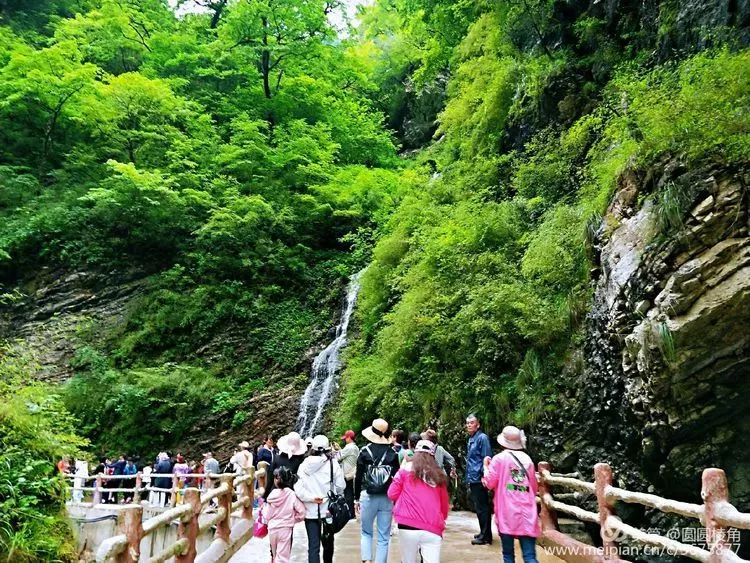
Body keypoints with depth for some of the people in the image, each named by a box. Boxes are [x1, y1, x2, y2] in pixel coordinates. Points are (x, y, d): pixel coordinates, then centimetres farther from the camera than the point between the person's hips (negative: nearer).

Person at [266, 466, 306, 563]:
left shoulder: (272, 495, -9)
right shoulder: (292, 495, -14)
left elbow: (267, 515, -3)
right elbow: (301, 512, -11)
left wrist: (263, 509, 17)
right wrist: (292, 519, 7)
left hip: (272, 529, 2)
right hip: (285, 529, -2)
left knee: (274, 555, 23)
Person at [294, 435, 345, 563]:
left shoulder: (304, 464, -2)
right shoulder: (332, 463, -8)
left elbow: (297, 487, -10)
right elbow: (341, 486, -5)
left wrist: (311, 498, -8)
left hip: (310, 510, 1)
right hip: (328, 509, -1)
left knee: (313, 544, 2)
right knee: (328, 541, 19)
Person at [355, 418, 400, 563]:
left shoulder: (365, 451, -3)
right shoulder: (393, 453, 0)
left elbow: (358, 477, -1)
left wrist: (356, 499, 8)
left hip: (368, 496, 0)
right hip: (387, 498, 0)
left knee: (366, 532, 16)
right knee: (384, 537, 8)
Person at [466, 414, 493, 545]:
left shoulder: (482, 438, -11)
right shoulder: (470, 440, 16)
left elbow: (486, 458, -15)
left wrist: (484, 476, -19)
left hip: (479, 479, -9)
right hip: (473, 479, 9)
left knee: (482, 508, -4)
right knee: (479, 508, 16)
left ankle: (486, 537, 2)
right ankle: (483, 533, 25)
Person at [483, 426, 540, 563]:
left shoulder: (499, 458, -2)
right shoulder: (527, 459, 10)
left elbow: (489, 483, 0)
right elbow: (534, 488, 18)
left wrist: (486, 466, 14)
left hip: (507, 514, -3)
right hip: (527, 514, 3)